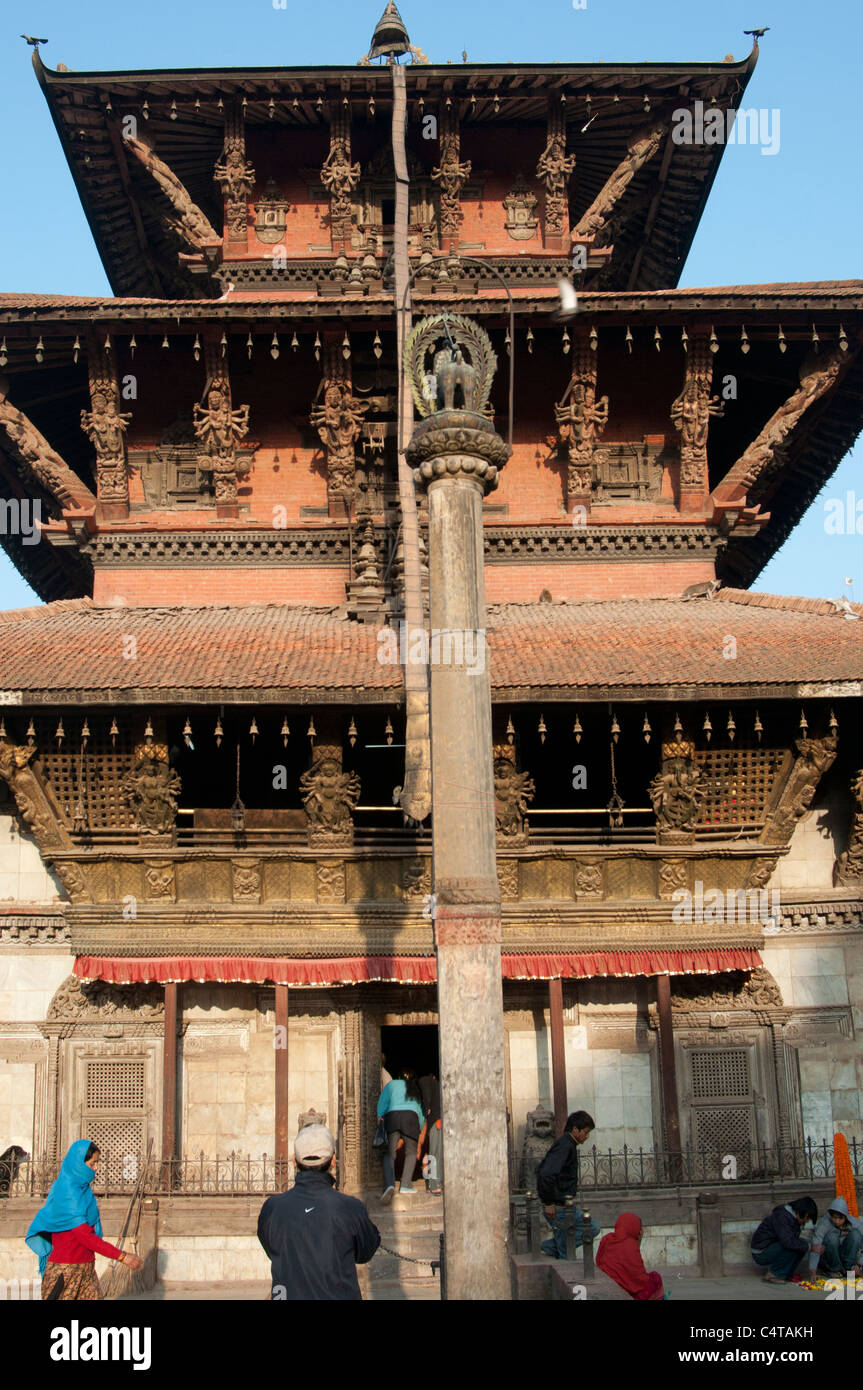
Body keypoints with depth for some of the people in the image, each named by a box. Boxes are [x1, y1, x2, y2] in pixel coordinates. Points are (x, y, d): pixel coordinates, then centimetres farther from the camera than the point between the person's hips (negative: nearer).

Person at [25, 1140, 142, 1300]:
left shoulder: (82, 1188, 9)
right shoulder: (67, 1193, -19)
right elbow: (84, 1236, -23)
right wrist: (121, 1256, -22)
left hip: (86, 1266, 8)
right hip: (65, 1268, -8)